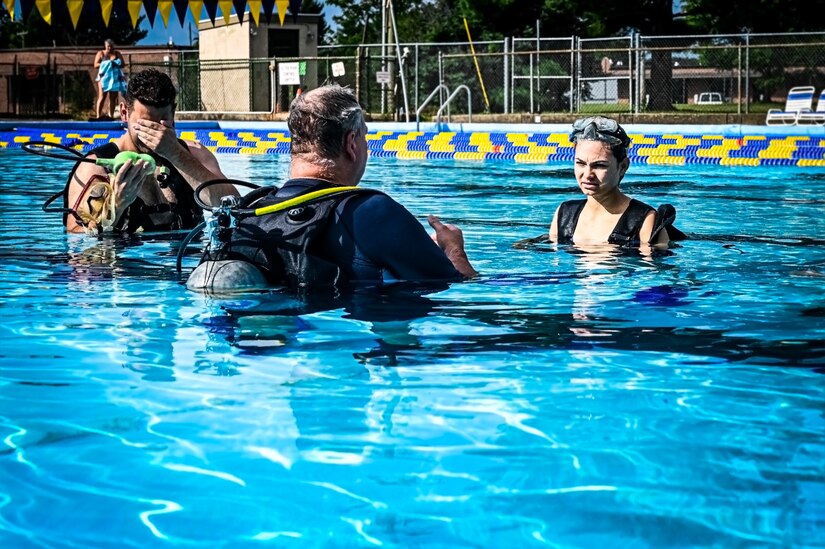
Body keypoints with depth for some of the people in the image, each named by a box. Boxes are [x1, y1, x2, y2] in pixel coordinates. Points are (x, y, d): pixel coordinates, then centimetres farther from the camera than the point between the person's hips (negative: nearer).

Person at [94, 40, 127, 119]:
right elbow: (96, 65, -3)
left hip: (115, 78, 3)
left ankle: (111, 116, 7)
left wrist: (115, 63, -14)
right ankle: (98, 116, -10)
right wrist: (105, 64, -16)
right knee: (102, 97, -9)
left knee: (113, 98, 3)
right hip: (104, 78, -3)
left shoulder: (117, 54, 11)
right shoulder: (101, 54, 5)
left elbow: (122, 64, 5)